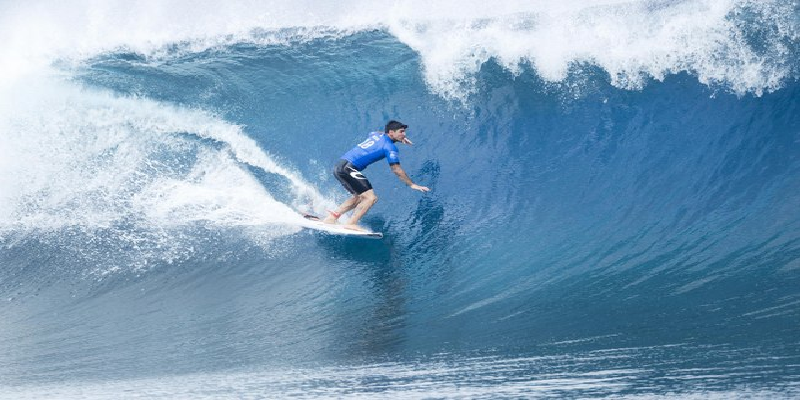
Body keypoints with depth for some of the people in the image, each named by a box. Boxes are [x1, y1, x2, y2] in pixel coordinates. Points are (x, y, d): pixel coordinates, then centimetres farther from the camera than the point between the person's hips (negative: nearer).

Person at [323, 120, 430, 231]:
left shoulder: (376, 134, 19)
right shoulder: (390, 147, -5)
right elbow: (396, 170, -4)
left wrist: (401, 138, 44)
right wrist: (412, 185, 2)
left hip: (339, 166, 9)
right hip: (347, 168, -9)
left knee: (360, 197, 20)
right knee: (370, 198, -12)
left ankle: (333, 216, 17)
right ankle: (351, 224, -18)